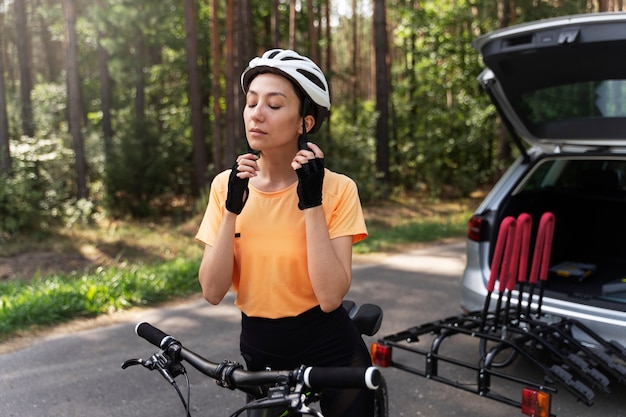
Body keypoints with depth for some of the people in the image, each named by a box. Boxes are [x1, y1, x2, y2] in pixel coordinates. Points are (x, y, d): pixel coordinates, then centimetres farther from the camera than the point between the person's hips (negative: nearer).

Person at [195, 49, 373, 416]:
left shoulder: (337, 189, -15)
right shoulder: (227, 185, -5)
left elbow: (330, 296, -23)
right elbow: (213, 291, -11)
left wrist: (312, 203, -26)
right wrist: (232, 209, -21)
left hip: (330, 353, -3)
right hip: (260, 353, 3)